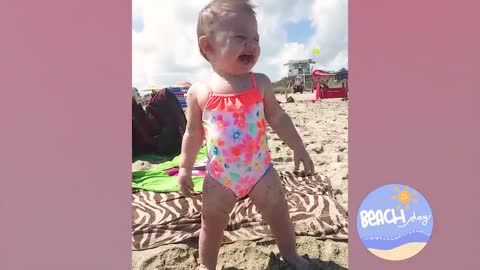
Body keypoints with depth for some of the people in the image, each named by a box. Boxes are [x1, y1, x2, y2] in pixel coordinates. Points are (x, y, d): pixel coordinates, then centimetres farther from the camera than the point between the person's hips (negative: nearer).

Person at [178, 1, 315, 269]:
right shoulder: (199, 92, -8)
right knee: (211, 224, 13)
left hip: (260, 168, 1)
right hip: (220, 175, -1)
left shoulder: (260, 83, -6)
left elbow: (278, 118, 4)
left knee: (279, 214, 16)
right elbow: (193, 133, 2)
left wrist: (298, 147, 5)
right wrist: (185, 168, 6)